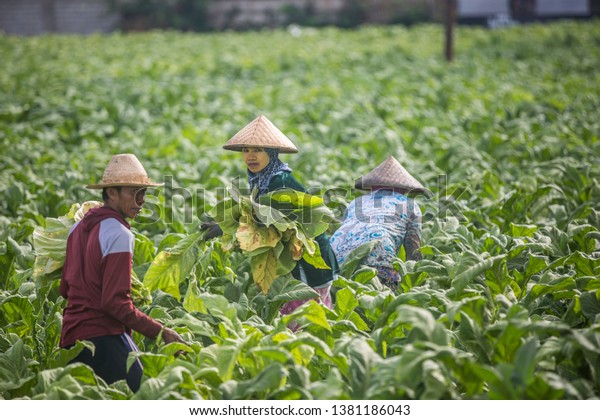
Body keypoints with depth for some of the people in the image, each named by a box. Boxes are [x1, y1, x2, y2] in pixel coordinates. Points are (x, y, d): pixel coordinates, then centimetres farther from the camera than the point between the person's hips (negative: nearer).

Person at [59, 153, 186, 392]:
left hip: (71, 336, 10)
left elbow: (65, 288, 18)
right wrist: (160, 332, -17)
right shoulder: (119, 235, -14)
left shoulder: (79, 227, 13)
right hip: (103, 336, -9)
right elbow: (115, 303, -19)